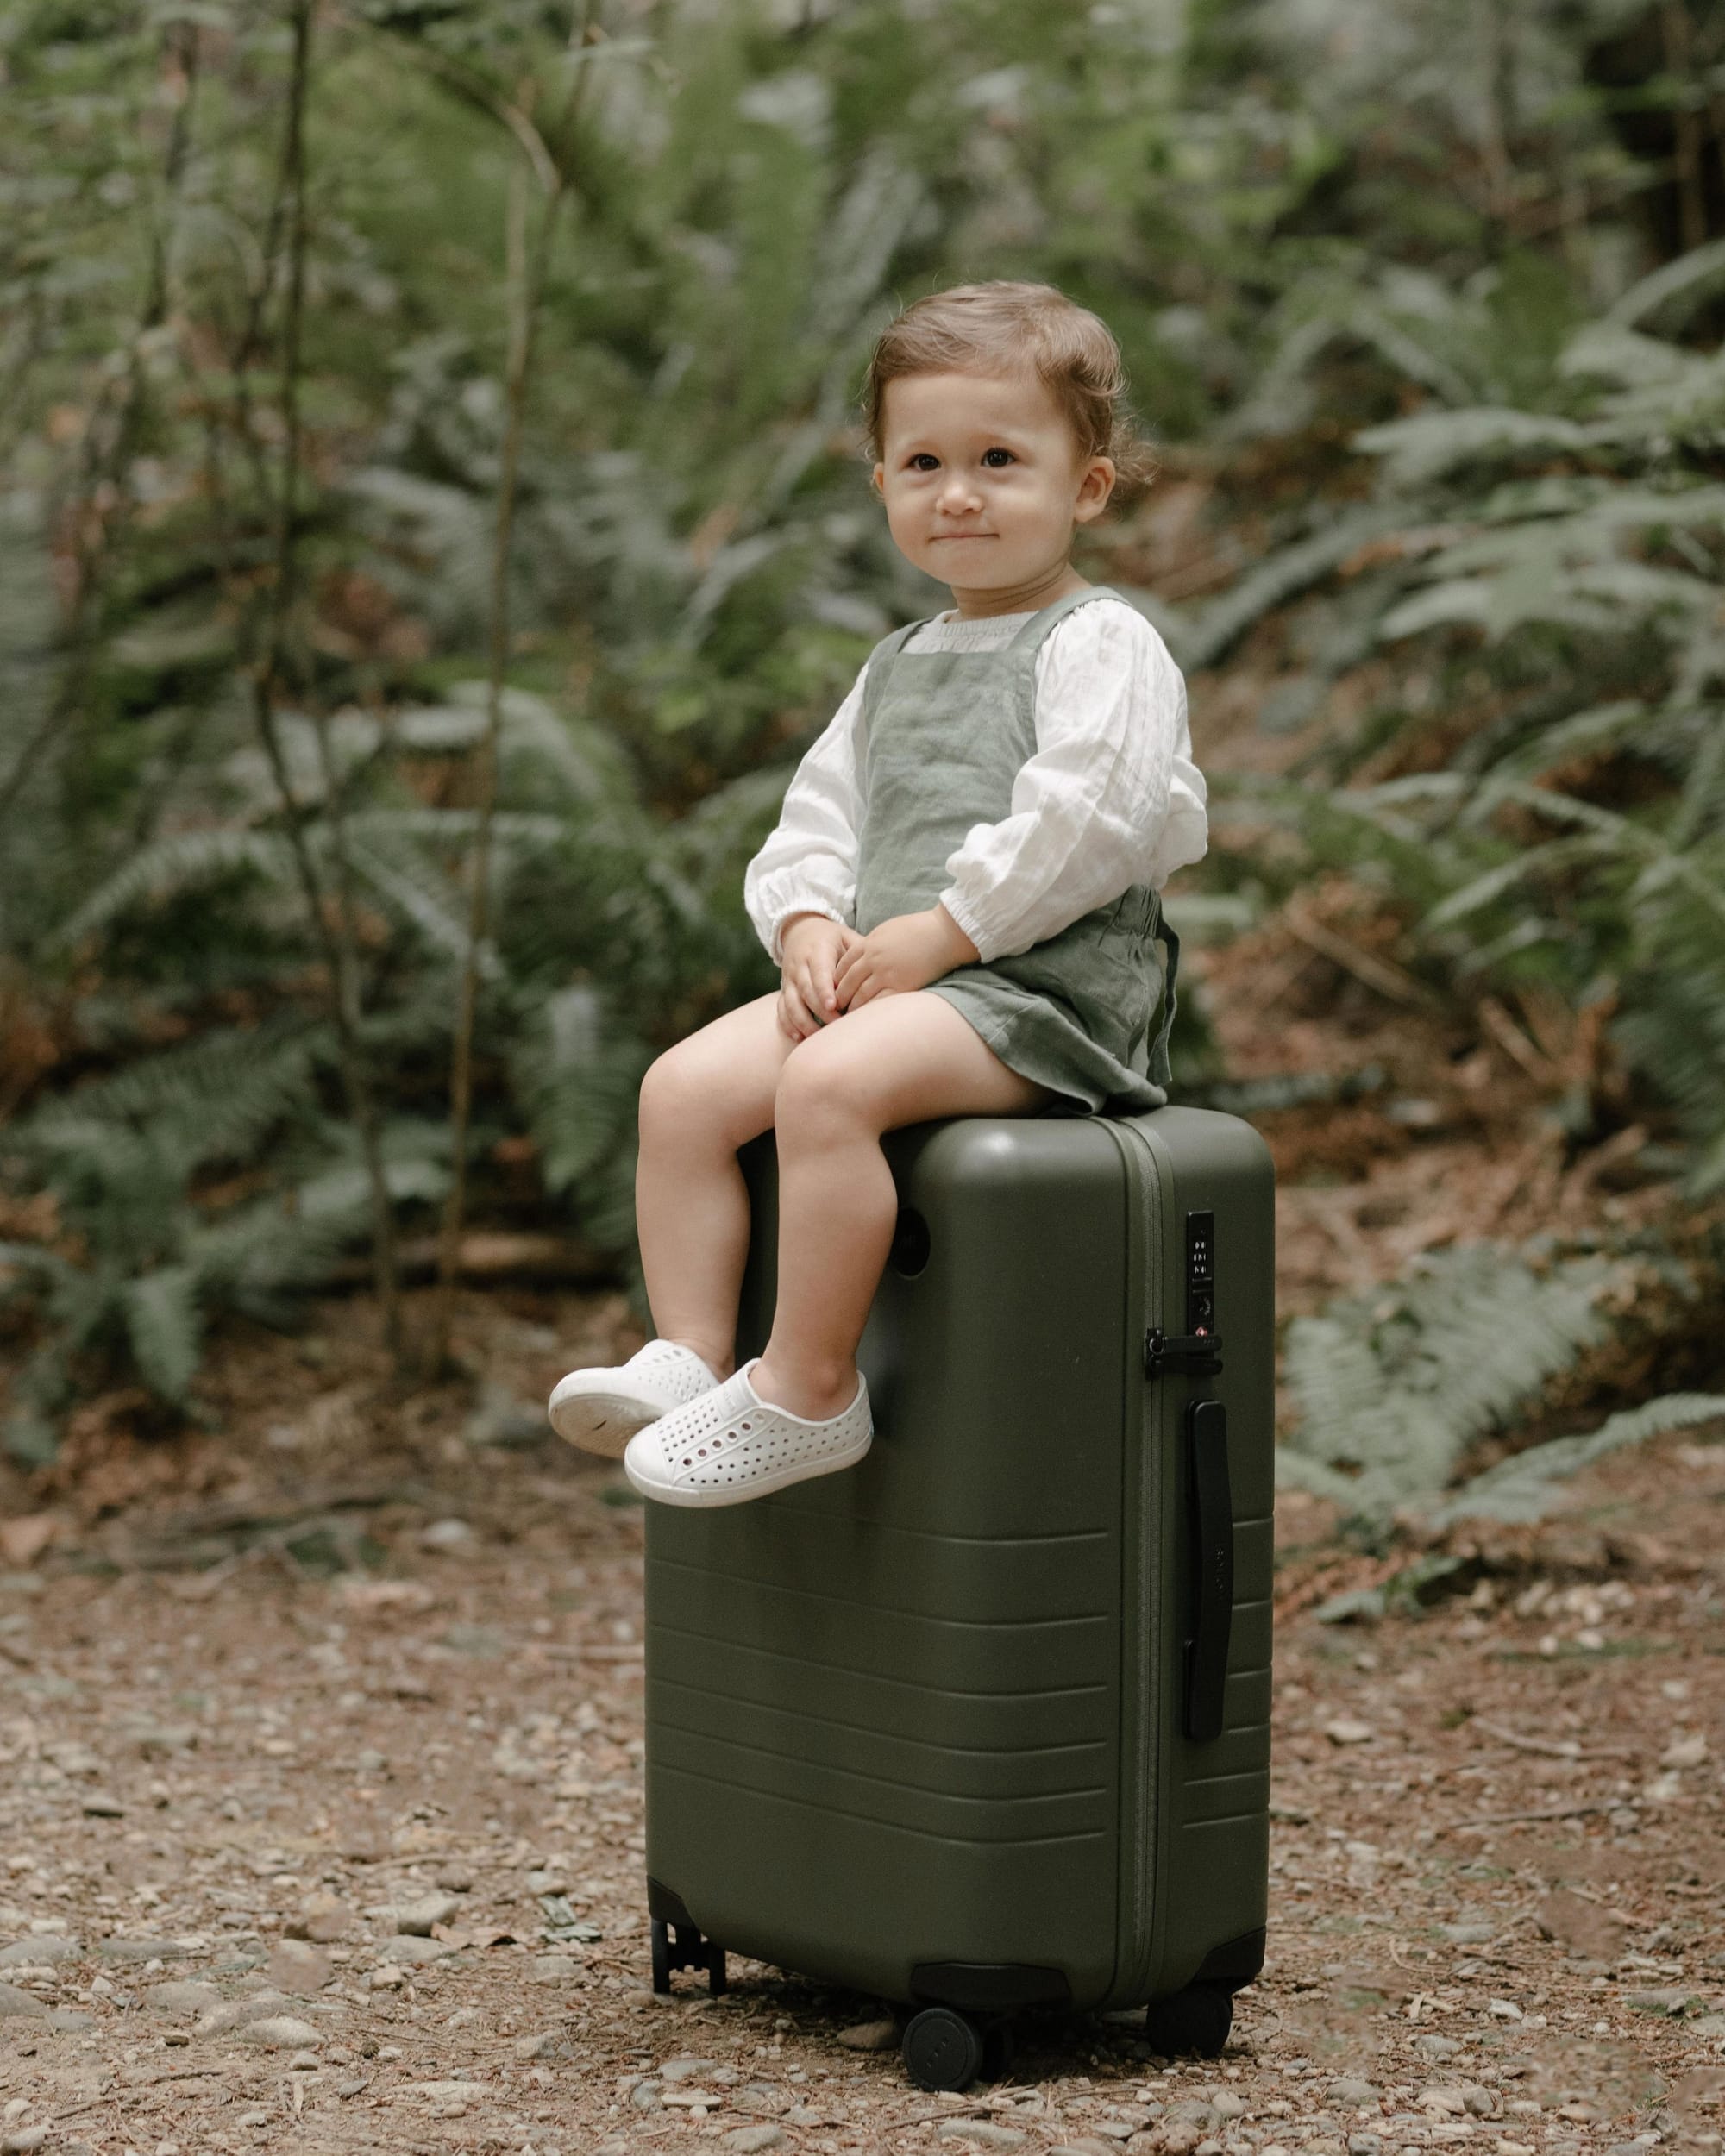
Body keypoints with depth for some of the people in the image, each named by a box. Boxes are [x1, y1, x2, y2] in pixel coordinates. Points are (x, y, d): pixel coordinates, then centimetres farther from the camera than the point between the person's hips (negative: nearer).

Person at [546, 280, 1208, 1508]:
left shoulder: (1101, 645, -3)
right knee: (686, 1085, -11)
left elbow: (1081, 820, -16)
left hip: (1045, 988, -8)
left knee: (830, 1083, -33)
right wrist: (810, 925, 1)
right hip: (883, 980, 8)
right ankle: (689, 1360, -12)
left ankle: (808, 1393, -27)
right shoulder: (898, 671, 24)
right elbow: (818, 819, 23)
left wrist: (941, 931, -16)